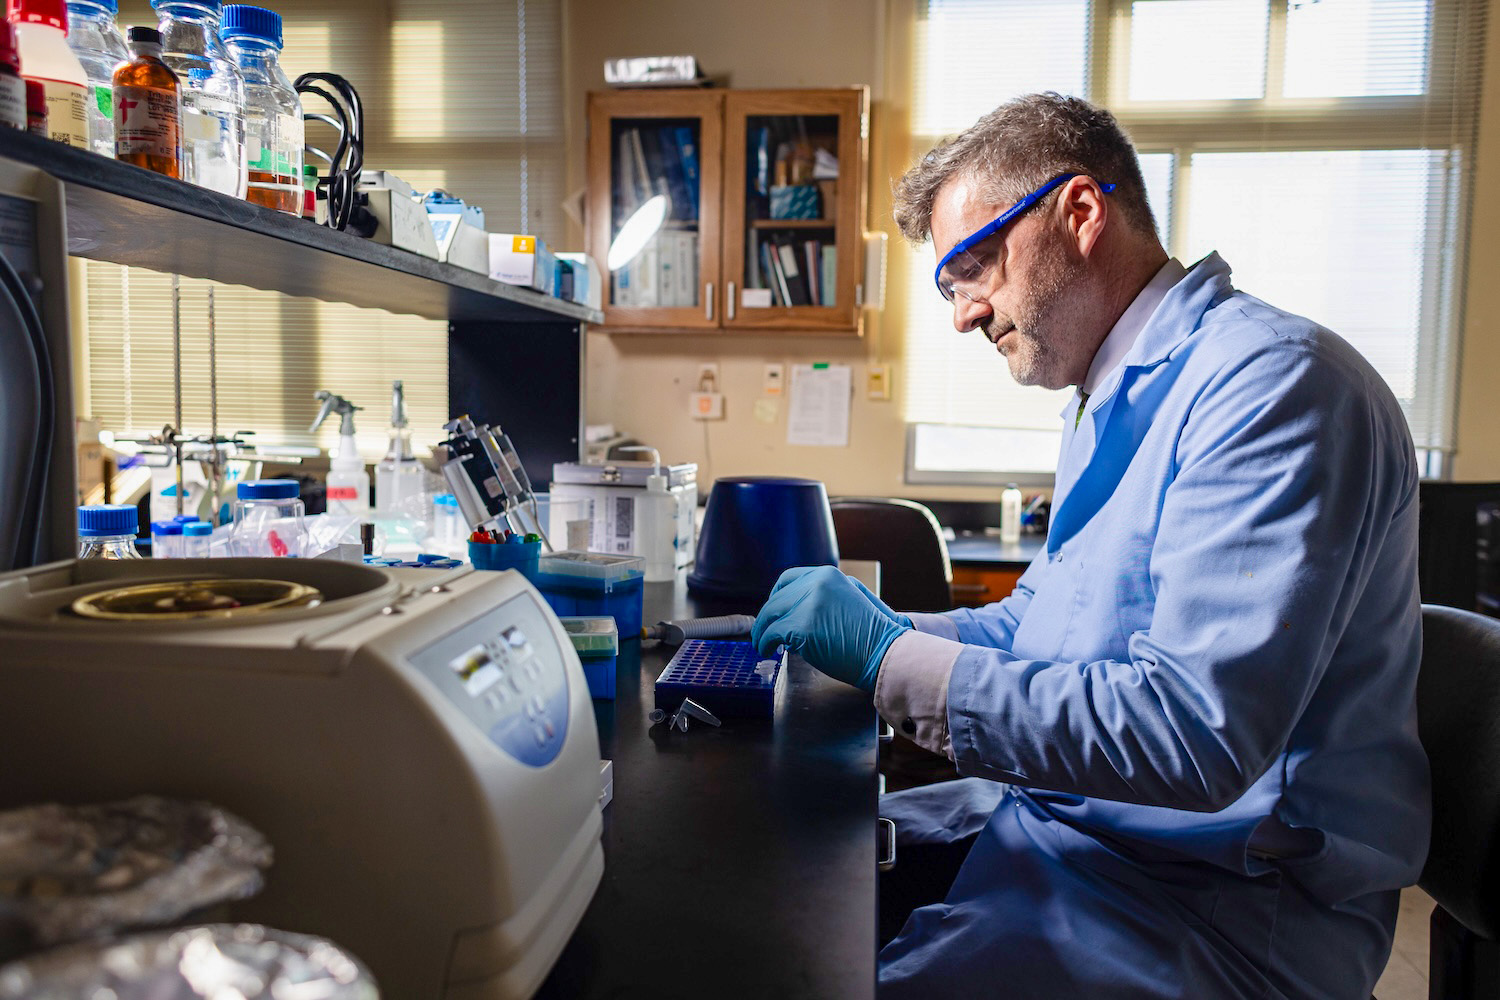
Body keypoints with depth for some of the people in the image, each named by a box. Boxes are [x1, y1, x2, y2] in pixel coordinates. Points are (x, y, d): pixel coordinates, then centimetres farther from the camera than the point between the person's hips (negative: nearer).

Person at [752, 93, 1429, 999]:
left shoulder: (1273, 382, -20)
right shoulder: (1115, 399, 13)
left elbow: (1196, 734, -30)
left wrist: (891, 660, -24)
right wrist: (886, 628, 2)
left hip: (1219, 899, -8)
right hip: (1062, 821, 9)